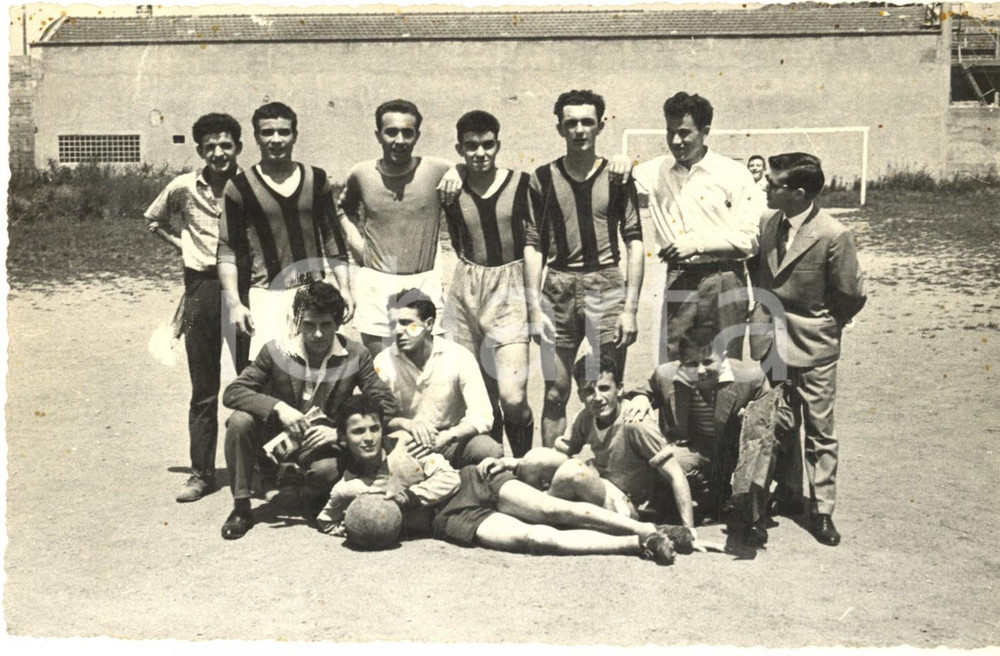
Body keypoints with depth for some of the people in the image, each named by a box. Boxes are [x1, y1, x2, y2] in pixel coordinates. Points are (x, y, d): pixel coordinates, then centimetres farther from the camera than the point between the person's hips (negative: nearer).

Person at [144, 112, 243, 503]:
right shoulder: (184, 187, 3)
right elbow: (154, 220, 20)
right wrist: (180, 244, 6)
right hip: (202, 287, 1)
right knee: (203, 389, 7)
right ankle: (201, 473, 15)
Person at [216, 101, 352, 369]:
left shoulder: (316, 180, 9)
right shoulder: (241, 186, 0)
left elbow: (333, 239, 14)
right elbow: (227, 251, -1)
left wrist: (344, 288, 8)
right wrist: (234, 304, -9)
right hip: (264, 297, -3)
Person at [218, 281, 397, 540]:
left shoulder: (356, 356, -9)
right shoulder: (276, 352, -9)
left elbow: (387, 406, -11)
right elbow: (232, 392, -14)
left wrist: (341, 431, -26)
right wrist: (278, 407, -31)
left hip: (321, 441, -1)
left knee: (328, 468, -36)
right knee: (240, 421, -28)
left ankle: (308, 498, 4)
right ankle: (241, 508, -11)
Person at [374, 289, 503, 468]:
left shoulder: (459, 357, -9)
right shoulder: (384, 362, -4)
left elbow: (482, 416, -14)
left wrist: (446, 436, -31)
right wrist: (408, 424, -28)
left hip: (450, 440, 1)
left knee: (491, 451, -29)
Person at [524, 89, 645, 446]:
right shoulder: (543, 178, 8)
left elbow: (634, 243, 5)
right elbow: (533, 245, 6)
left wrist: (630, 308, -3)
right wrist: (534, 308, -2)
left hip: (606, 286, 0)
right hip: (558, 288, 1)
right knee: (555, 393, 3)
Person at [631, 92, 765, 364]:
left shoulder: (735, 175, 0)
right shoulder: (656, 171, 11)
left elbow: (750, 240, -4)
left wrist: (698, 243, -14)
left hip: (723, 282, -3)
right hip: (678, 282, 3)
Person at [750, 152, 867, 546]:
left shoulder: (833, 236, -19)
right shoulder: (769, 225, -1)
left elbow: (852, 296, -11)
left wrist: (823, 327, 0)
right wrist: (767, 315, 5)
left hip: (813, 349, -5)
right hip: (773, 344, 5)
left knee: (819, 431, 5)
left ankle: (822, 510, 15)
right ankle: (786, 494, 33)